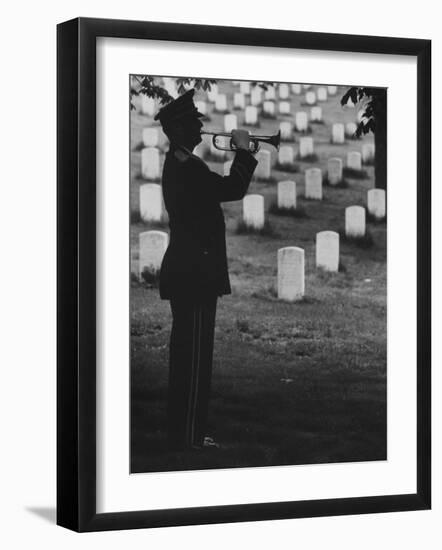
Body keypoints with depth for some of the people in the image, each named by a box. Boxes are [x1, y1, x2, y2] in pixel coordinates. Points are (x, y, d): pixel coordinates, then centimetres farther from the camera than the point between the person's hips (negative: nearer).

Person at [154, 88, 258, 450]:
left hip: (188, 271, 11)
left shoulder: (179, 165, 14)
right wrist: (244, 150, -11)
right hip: (194, 273, -11)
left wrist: (241, 154, 11)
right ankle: (188, 438, -2)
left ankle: (185, 432, 22)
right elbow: (234, 189, -24)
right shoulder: (187, 169, -19)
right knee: (194, 356, -6)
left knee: (188, 353, 15)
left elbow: (221, 189, 20)